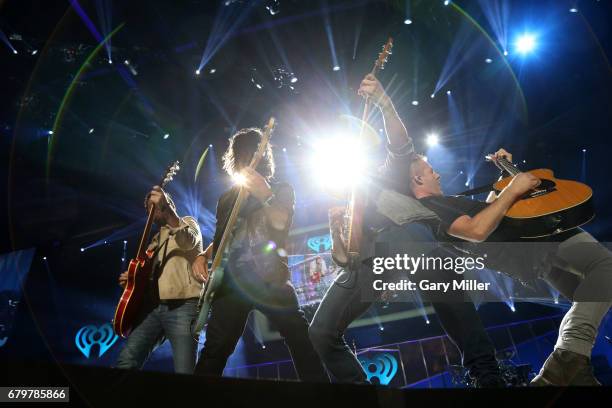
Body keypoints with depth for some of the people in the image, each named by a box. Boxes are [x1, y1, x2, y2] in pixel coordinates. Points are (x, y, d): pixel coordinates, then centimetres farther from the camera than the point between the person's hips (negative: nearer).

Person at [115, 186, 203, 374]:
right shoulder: (156, 239, 29)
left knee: (184, 371, -13)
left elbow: (188, 241, -16)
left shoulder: (188, 222, 10)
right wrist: (131, 279, 12)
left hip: (182, 306, -6)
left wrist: (166, 208, -25)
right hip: (152, 307, 6)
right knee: (125, 362, -11)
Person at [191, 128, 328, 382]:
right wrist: (202, 256, 6)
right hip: (231, 281, 3)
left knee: (301, 340, -7)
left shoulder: (281, 190, 10)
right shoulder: (227, 198, 20)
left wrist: (265, 195, -26)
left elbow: (280, 224, -9)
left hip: (270, 280, -2)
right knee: (215, 349, -3)